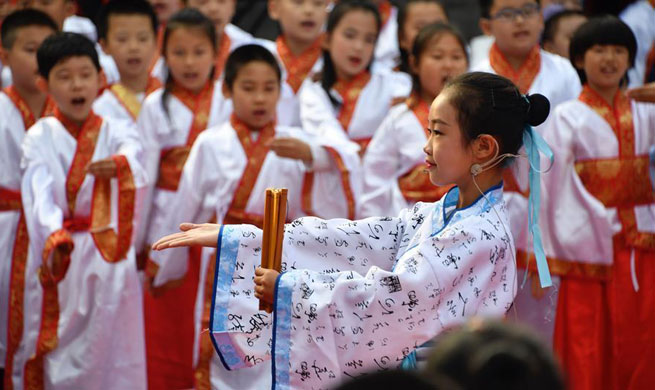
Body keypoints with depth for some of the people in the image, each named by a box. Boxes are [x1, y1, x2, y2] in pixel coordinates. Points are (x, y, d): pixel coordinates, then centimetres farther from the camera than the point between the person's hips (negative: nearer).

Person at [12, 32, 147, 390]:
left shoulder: (114, 134, 2)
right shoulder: (40, 138, -1)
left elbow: (132, 153, -21)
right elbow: (40, 193, -16)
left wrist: (119, 164, -46)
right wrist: (55, 237, -35)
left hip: (108, 256, 1)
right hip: (55, 255, -1)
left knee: (108, 349, 1)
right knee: (53, 353, 2)